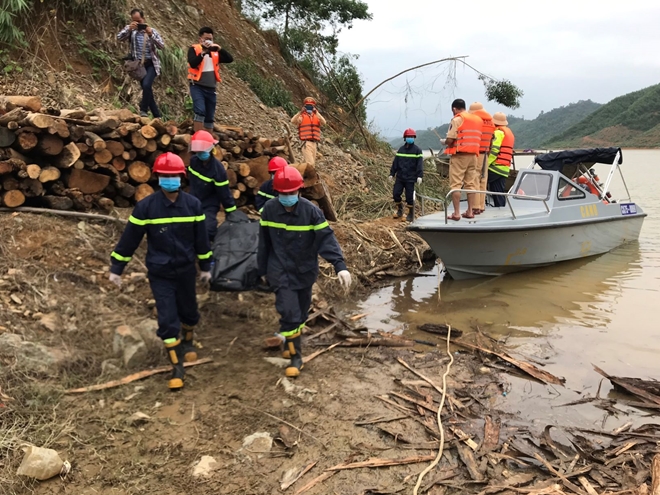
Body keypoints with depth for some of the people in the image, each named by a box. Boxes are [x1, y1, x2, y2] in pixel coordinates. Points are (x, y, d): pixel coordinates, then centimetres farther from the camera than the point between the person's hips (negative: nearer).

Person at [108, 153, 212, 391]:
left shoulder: (193, 204, -6)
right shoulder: (146, 206, -13)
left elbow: (201, 237, 4)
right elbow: (130, 237, -6)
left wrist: (205, 266, 10)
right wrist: (116, 267, -1)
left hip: (186, 270, 2)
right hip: (159, 273, -2)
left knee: (189, 311, 18)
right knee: (167, 319, -3)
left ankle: (188, 341, 49)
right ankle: (177, 368, 10)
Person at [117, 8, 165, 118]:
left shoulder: (152, 31, 0)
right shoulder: (130, 30, 4)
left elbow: (162, 46, -9)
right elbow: (119, 38, -11)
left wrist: (151, 35, -22)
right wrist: (129, 28, -26)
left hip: (151, 64, -3)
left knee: (146, 85, -27)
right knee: (147, 89, 6)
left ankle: (143, 109, -12)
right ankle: (157, 115, 14)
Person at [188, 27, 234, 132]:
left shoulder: (215, 51, 11)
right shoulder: (194, 49, 0)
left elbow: (230, 59, -1)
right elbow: (193, 63, -17)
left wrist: (220, 49, -15)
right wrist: (203, 52, -23)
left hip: (211, 88, 5)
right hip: (197, 87, -5)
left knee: (210, 117, 9)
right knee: (200, 111, -22)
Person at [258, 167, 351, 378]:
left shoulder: (311, 211, -14)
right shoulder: (269, 209, -9)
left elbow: (326, 238, -19)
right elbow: (264, 242, 3)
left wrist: (340, 265, -31)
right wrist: (263, 270, 10)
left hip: (305, 271, 1)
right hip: (280, 271, -1)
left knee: (301, 311, 17)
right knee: (289, 313, -10)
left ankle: (292, 340, 43)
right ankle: (296, 357, 2)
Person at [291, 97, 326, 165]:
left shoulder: (317, 116, 14)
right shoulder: (302, 116, 5)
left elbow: (323, 122, -7)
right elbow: (293, 121, -14)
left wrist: (316, 113, -17)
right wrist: (300, 112, -23)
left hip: (314, 143, 4)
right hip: (306, 142, -4)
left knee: (305, 162, 12)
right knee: (310, 163, -15)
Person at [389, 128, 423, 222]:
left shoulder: (417, 150, -2)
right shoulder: (401, 149, 11)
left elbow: (420, 164, -8)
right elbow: (395, 162, 13)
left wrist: (419, 176, -16)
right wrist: (392, 173, 10)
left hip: (410, 178, -4)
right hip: (400, 177, 4)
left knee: (409, 197, -3)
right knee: (396, 193, 0)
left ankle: (411, 214, 11)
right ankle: (400, 210, 22)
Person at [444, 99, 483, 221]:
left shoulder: (457, 119, -7)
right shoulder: (478, 119, 15)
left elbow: (450, 140, -14)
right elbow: (478, 138, 13)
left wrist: (445, 142, 7)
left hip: (459, 155, -7)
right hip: (473, 155, 7)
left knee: (456, 184, -4)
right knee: (471, 184, 9)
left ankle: (456, 213, -6)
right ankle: (470, 212, 11)